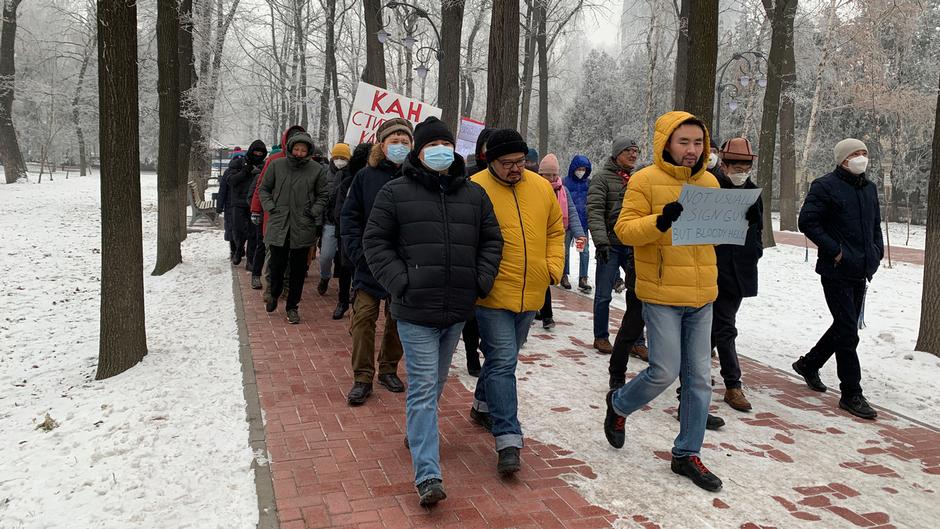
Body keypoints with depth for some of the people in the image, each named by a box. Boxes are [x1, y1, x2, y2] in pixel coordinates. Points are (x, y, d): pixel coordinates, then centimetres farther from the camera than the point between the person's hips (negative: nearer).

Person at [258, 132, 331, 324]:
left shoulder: (317, 170, -1)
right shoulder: (276, 165, 1)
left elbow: (323, 194, 9)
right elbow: (263, 189, 11)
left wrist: (314, 212, -3)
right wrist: (270, 207, -1)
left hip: (303, 227, 0)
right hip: (278, 225, 0)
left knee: (298, 270, 8)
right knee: (277, 265, 6)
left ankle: (292, 306, 22)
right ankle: (274, 295, 35)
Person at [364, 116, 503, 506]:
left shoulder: (474, 194, 9)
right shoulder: (396, 192, -3)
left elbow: (491, 239, 15)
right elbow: (375, 241, -1)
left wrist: (481, 280, 1)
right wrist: (400, 282, -12)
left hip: (457, 309, 5)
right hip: (416, 310, -4)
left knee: (436, 383, 20)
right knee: (423, 387, -6)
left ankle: (419, 432, 45)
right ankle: (428, 476, -5)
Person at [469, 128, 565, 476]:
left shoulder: (541, 187, 7)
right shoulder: (476, 189, -10)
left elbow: (555, 230, 16)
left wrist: (553, 268, 5)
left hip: (531, 294, 6)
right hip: (493, 295, -6)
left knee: (504, 358, 20)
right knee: (503, 362, -7)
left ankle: (483, 405, 43)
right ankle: (508, 440, -2)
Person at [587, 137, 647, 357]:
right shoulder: (602, 178, -4)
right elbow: (595, 212, -12)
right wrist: (601, 242, -21)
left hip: (635, 245, 4)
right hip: (611, 245, -4)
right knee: (604, 295, 6)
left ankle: (637, 341, 15)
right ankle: (601, 338, 21)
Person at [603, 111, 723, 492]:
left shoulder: (709, 182, 11)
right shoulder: (646, 180, -7)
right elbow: (625, 229, -12)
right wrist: (661, 220, -28)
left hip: (701, 295, 6)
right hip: (662, 293, -6)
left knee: (699, 376, 8)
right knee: (665, 372, -5)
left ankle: (687, 454, 22)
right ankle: (619, 405, 26)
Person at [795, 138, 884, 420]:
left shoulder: (870, 188, 14)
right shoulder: (825, 186, -10)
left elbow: (876, 224, 24)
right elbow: (807, 221, -15)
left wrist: (877, 251, 9)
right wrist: (835, 250, -17)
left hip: (861, 271, 8)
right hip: (837, 271, -8)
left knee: (845, 327, 16)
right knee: (848, 332, -5)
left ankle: (809, 364, 36)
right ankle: (851, 394, 4)